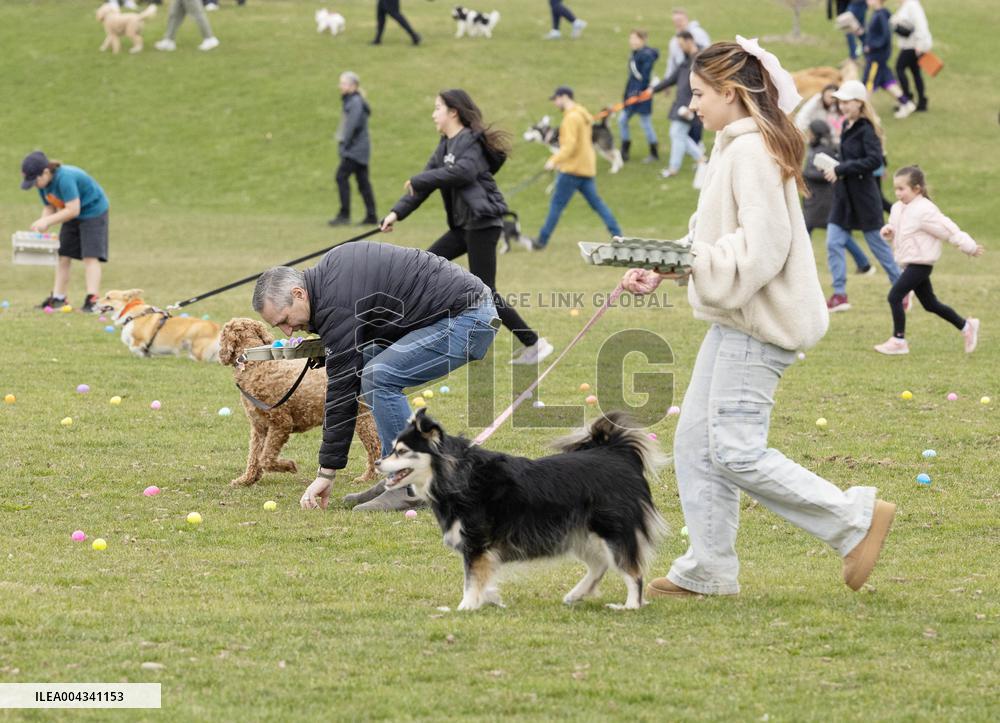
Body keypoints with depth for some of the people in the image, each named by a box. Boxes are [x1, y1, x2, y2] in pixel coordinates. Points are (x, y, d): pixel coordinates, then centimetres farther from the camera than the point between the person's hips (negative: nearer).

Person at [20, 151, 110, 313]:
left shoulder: (65, 178, -33)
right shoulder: (43, 184, -6)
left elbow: (73, 210, -34)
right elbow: (49, 208, 3)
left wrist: (47, 221, -31)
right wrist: (41, 225, -16)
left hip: (93, 213, -9)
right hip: (72, 218, 9)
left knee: (90, 256, -15)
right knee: (63, 255, 6)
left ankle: (92, 300, -19)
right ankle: (58, 298, 10)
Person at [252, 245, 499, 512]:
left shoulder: (336, 306, -20)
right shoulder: (328, 270, 9)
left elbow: (342, 387, -18)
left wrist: (326, 472, -14)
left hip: (468, 318, -11)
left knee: (378, 378, -19)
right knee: (371, 371, 12)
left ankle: (413, 487, -11)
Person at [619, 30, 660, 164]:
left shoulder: (647, 55, -17)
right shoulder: (634, 54, 9)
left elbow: (645, 76, -21)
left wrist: (637, 92, -24)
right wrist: (626, 93, 16)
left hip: (642, 93, -9)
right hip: (632, 92, 9)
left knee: (646, 124, 1)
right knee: (622, 120, 9)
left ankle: (654, 154, 15)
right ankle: (624, 152, 17)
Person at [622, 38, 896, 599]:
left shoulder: (753, 151, -16)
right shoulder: (737, 147, 17)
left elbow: (762, 244, -23)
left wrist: (692, 260, -27)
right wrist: (663, 270, 9)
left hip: (760, 323, -11)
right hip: (737, 321, 11)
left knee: (735, 451, -11)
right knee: (696, 442, 9)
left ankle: (856, 518, -3)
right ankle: (709, 569, 12)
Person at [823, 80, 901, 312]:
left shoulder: (866, 129, -15)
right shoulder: (846, 126, 9)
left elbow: (875, 160, -24)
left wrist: (841, 170, -24)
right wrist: (835, 168, 3)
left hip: (864, 196, -8)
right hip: (843, 196, 8)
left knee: (877, 244, 4)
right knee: (833, 243, -1)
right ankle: (840, 295, 2)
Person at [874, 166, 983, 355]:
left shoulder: (924, 211, -19)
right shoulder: (898, 208, 8)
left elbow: (947, 230, -14)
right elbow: (895, 230, 23)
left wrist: (970, 247, -9)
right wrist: (887, 232, -2)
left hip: (920, 263, -9)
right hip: (910, 263, 9)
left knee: (895, 296, -15)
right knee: (930, 304, 16)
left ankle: (898, 340, -6)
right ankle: (966, 327, 28)